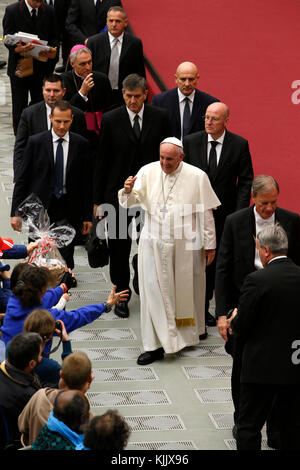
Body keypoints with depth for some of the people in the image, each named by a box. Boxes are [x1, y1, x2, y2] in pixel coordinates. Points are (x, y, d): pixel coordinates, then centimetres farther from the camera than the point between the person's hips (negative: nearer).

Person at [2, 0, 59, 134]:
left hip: (42, 67, 2)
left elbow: (55, 37, 8)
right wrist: (17, 49, -29)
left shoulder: (48, 11, 4)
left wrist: (53, 51, -14)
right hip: (19, 66, -2)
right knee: (19, 107, 4)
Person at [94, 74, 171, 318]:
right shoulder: (111, 120, -4)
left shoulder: (160, 118, 0)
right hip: (119, 192, -1)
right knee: (119, 246, 5)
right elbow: (102, 161, 0)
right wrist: (98, 199, -1)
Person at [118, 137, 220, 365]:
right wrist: (128, 192, -28)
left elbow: (206, 213, 0)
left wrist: (210, 244, 1)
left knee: (187, 290, 12)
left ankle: (191, 332, 35)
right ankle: (156, 344, 1)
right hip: (154, 243, 1)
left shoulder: (197, 177, -5)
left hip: (186, 245, -1)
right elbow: (133, 201, -5)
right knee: (153, 292, -2)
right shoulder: (147, 172, -2)